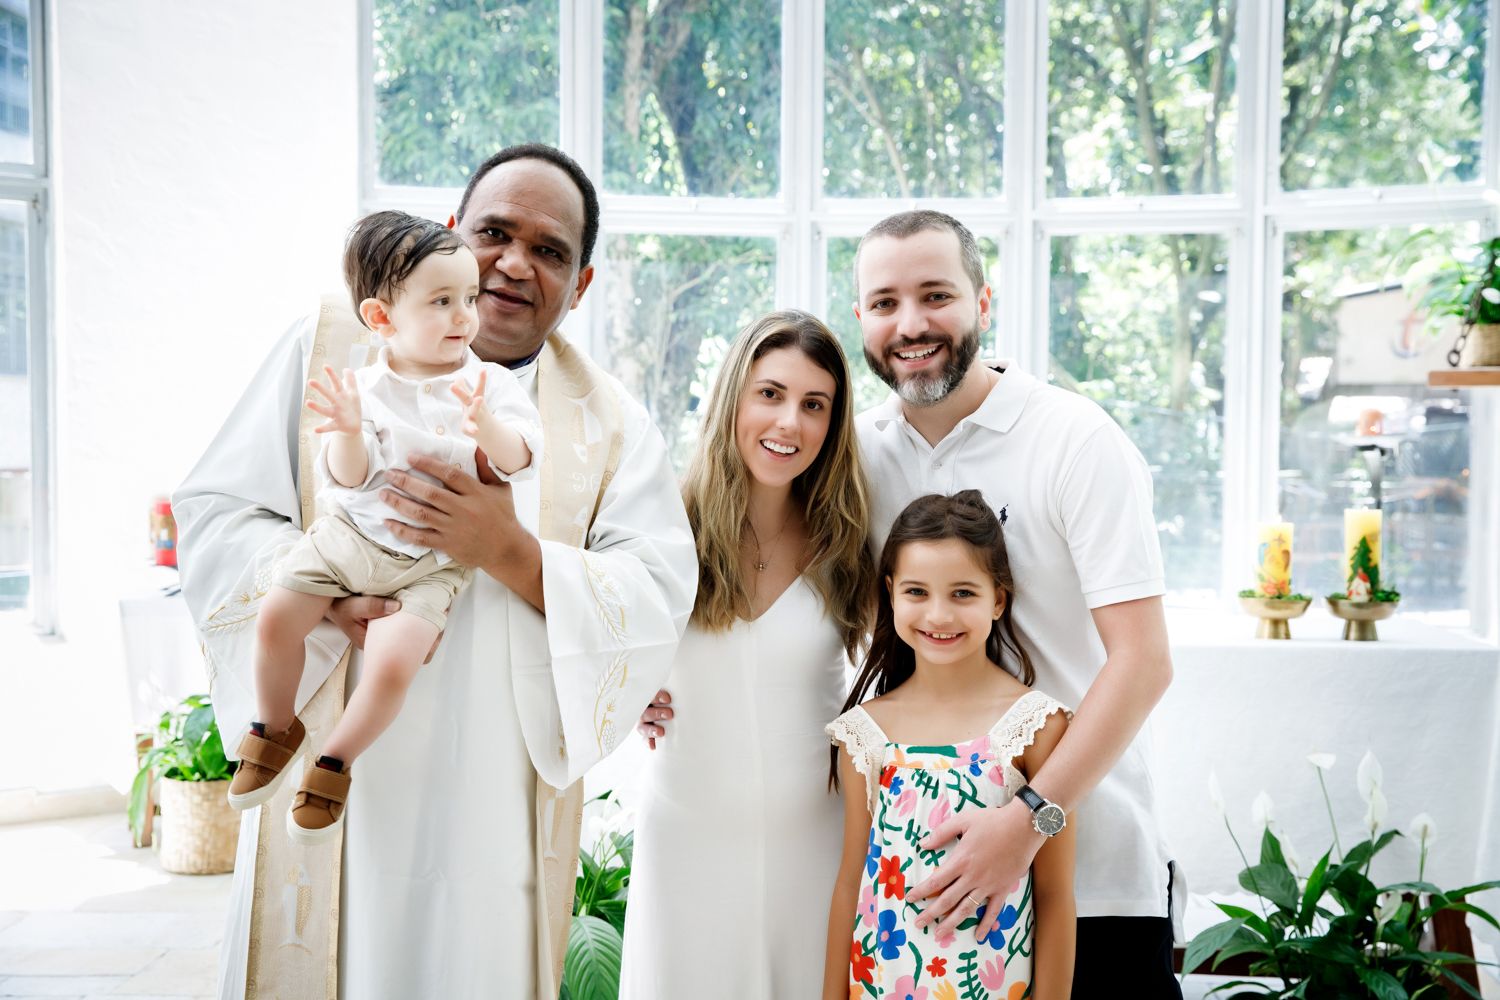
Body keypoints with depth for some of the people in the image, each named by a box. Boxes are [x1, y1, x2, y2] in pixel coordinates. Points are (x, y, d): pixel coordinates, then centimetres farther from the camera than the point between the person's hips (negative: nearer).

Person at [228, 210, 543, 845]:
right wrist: (348, 433, -27)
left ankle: (335, 762, 7)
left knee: (393, 663, -20)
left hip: (431, 560, -2)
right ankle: (276, 728, 17)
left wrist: (487, 426, -35)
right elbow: (349, 480, -7)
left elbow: (518, 460, -15)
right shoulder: (366, 389, -3)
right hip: (353, 534, 2)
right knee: (275, 615, -12)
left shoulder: (490, 383, -4)